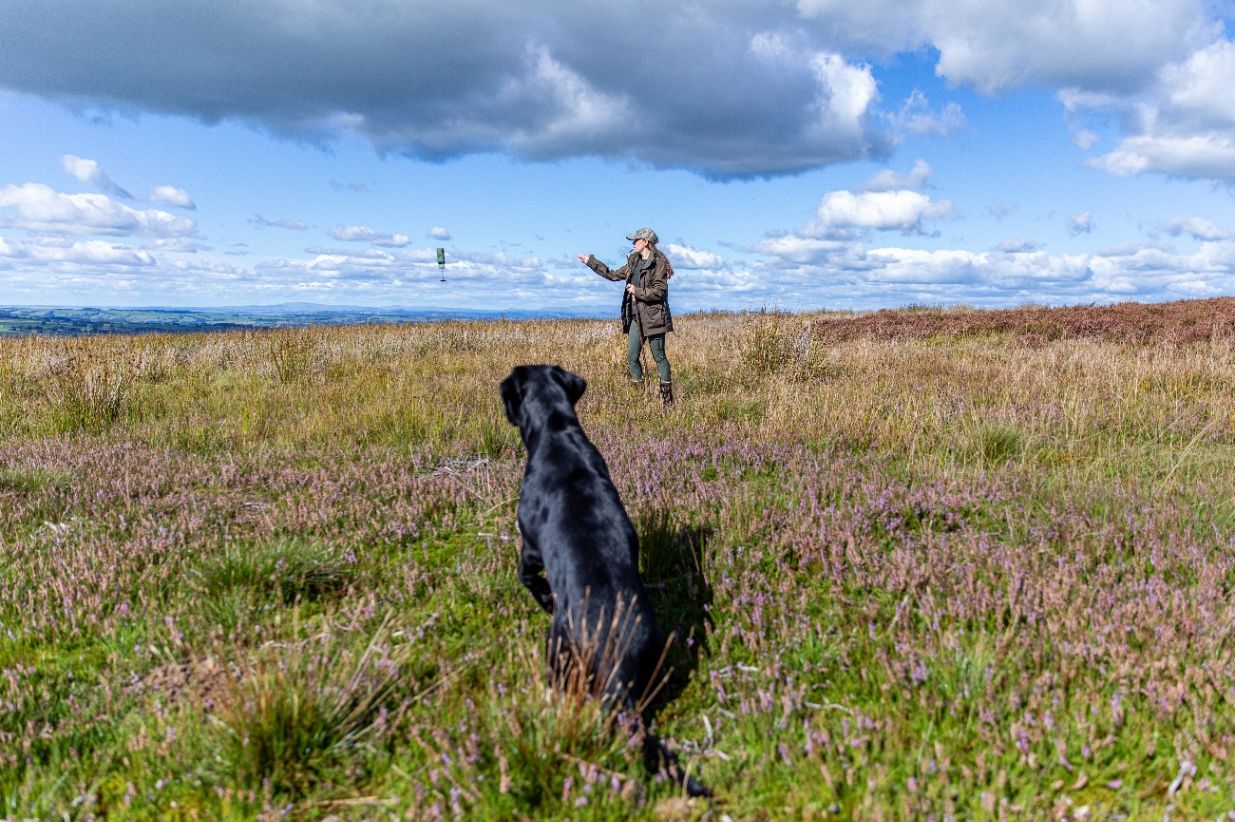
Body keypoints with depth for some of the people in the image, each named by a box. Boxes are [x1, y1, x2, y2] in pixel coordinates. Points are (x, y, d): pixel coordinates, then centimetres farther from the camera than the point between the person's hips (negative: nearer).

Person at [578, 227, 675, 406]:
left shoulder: (658, 263, -8)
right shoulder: (634, 262, 15)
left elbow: (659, 291, -15)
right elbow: (613, 275, 25)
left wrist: (637, 291, -14)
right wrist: (591, 262, 26)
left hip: (653, 317, -8)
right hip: (635, 317, 8)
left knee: (659, 357, -3)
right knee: (632, 357, 6)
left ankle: (667, 398, 3)